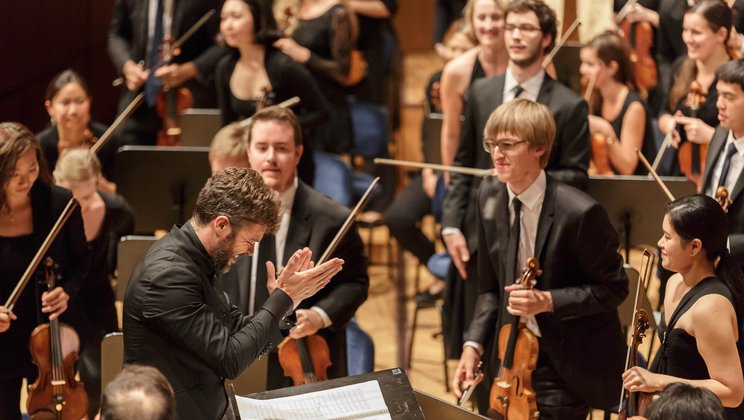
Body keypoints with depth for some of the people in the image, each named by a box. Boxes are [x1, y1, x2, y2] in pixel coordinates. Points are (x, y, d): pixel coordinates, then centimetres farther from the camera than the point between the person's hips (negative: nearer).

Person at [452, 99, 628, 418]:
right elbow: (491, 287, 8)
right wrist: (474, 344, -5)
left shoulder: (579, 212, -22)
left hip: (566, 368, -6)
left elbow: (613, 288, -12)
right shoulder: (490, 196, -1)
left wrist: (548, 301, -24)